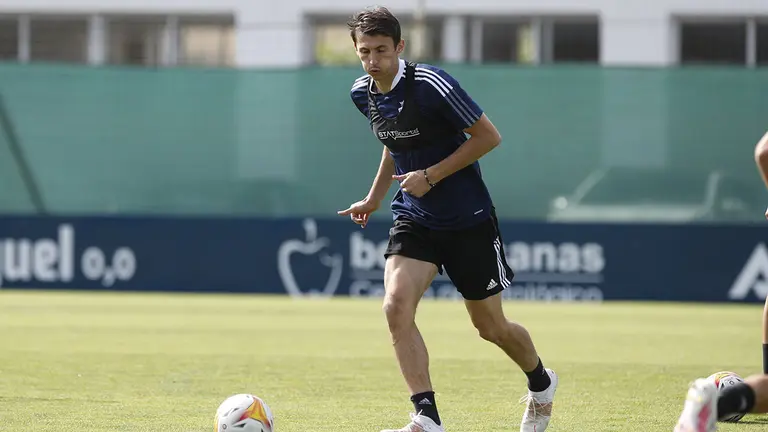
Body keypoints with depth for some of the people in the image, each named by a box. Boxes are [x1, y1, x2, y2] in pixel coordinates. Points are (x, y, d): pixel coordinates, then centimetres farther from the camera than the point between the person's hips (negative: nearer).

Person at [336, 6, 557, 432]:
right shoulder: (363, 94, 0)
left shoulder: (431, 85, -21)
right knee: (396, 307, -20)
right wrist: (373, 198, 18)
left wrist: (431, 176, -19)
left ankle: (541, 384, 38)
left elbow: (488, 136, -15)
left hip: (468, 217, -5)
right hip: (414, 217, 5)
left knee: (491, 327, 7)